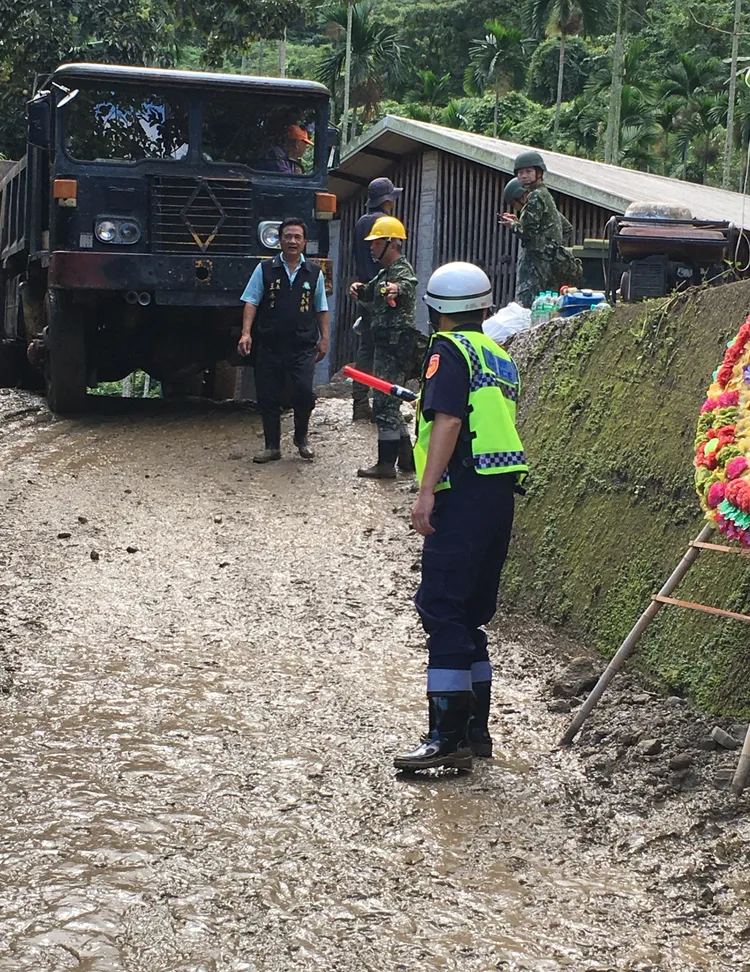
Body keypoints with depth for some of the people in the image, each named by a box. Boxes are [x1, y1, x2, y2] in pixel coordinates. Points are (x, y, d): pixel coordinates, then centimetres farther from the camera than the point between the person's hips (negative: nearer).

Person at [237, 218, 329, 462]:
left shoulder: (314, 273, 9)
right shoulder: (265, 269, 5)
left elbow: (321, 309, 13)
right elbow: (251, 303, 1)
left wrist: (324, 338, 6)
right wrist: (246, 333, -11)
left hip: (302, 346, 0)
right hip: (269, 346, 0)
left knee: (304, 392, -12)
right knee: (268, 397, 4)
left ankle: (301, 437, 13)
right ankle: (272, 446, 17)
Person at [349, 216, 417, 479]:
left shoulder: (402, 271, -12)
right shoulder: (384, 273, 20)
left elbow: (407, 285, -35)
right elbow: (370, 301, 21)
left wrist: (397, 290, -60)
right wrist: (359, 290, -2)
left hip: (396, 344, -11)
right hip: (385, 343, 11)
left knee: (384, 401, -10)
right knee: (388, 400, 16)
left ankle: (386, 463, -9)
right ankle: (406, 453, 24)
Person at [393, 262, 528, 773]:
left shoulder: (450, 349, -5)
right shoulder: (501, 356, 19)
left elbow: (448, 421, -17)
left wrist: (427, 492, -20)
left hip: (465, 494, -9)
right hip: (501, 495, 9)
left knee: (442, 609, -9)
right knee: (471, 612, 14)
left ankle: (448, 736, -13)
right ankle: (475, 730, 19)